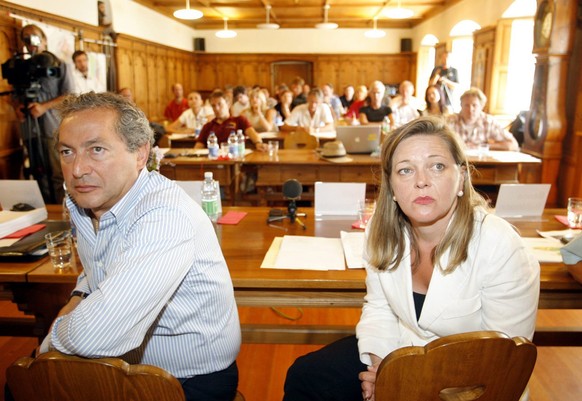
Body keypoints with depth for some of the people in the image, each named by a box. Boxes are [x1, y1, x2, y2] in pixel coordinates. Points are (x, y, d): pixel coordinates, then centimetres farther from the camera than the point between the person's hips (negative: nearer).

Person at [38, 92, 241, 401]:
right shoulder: (85, 201, -1)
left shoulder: (166, 217, -31)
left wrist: (57, 335, -14)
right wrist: (78, 299, -2)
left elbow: (92, 336, -36)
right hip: (124, 366, 8)